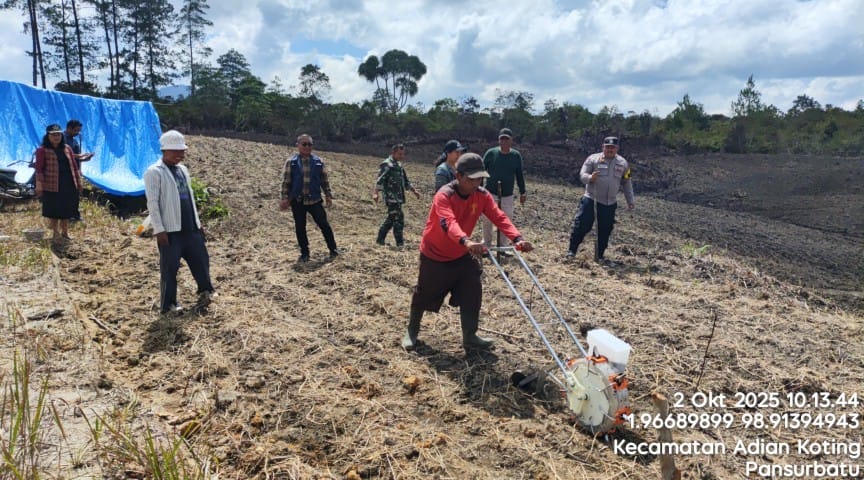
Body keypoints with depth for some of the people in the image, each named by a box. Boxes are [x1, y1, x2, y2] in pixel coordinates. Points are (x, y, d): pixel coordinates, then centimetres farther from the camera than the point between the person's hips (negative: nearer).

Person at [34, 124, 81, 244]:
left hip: (69, 186, 5)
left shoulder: (67, 148, 10)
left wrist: (79, 182, 12)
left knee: (67, 211, 12)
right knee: (53, 211, 5)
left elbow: (74, 166, 13)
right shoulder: (42, 150, -5)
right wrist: (39, 186, -12)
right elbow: (39, 169, -7)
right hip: (52, 187, -5)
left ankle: (65, 233, 25)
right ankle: (56, 235, 16)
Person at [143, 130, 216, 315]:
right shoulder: (154, 172, -9)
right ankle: (168, 305, 14)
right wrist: (159, 230, -17)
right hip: (170, 230, -7)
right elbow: (152, 203, -13)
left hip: (190, 227, 7)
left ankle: (205, 291, 31)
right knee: (170, 267, 2)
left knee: (201, 258, 12)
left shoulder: (182, 169, 15)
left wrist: (198, 223, 17)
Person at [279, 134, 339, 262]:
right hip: (297, 201, 0)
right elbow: (286, 182, 0)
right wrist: (285, 198, -5)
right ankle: (304, 253, 19)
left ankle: (333, 249, 17)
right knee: (300, 228, 6)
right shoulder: (291, 162, -1)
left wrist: (328, 195, 5)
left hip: (315, 200, 0)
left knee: (324, 224, 2)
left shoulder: (318, 161, 3)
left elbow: (324, 180, 8)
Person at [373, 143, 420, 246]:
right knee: (398, 218, -9)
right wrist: (376, 193, -32)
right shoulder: (386, 164, -10)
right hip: (391, 197, -9)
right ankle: (400, 242, -3)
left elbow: (405, 180, 29)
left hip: (398, 197, 9)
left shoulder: (399, 165, 20)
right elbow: (380, 180, -21)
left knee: (391, 219, 13)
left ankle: (380, 239, 23)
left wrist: (414, 190, 26)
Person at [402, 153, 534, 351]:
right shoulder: (444, 195, -29)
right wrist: (467, 241, -67)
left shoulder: (482, 196, -11)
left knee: (472, 294, -1)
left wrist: (517, 238, -42)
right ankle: (412, 331, 34)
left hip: (462, 255, 5)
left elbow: (499, 217, -24)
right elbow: (448, 223, -48)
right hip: (434, 255, -5)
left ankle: (469, 336, 16)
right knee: (424, 295, 10)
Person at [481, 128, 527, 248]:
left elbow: (519, 175, 9)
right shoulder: (491, 153, -6)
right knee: (487, 221, 3)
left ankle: (501, 246, 22)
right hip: (490, 194, -1)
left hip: (507, 196, 2)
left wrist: (522, 192, 10)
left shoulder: (516, 155, 0)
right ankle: (487, 245, 19)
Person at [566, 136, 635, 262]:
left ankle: (600, 255, 19)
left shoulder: (622, 163, 9)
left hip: (610, 203, 3)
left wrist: (630, 200, 14)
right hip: (590, 200, -3)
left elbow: (627, 183, 15)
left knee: (605, 230, 7)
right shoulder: (593, 159, -2)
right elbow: (582, 174, -6)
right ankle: (572, 250, 7)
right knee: (581, 225, -5)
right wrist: (590, 177, -28)